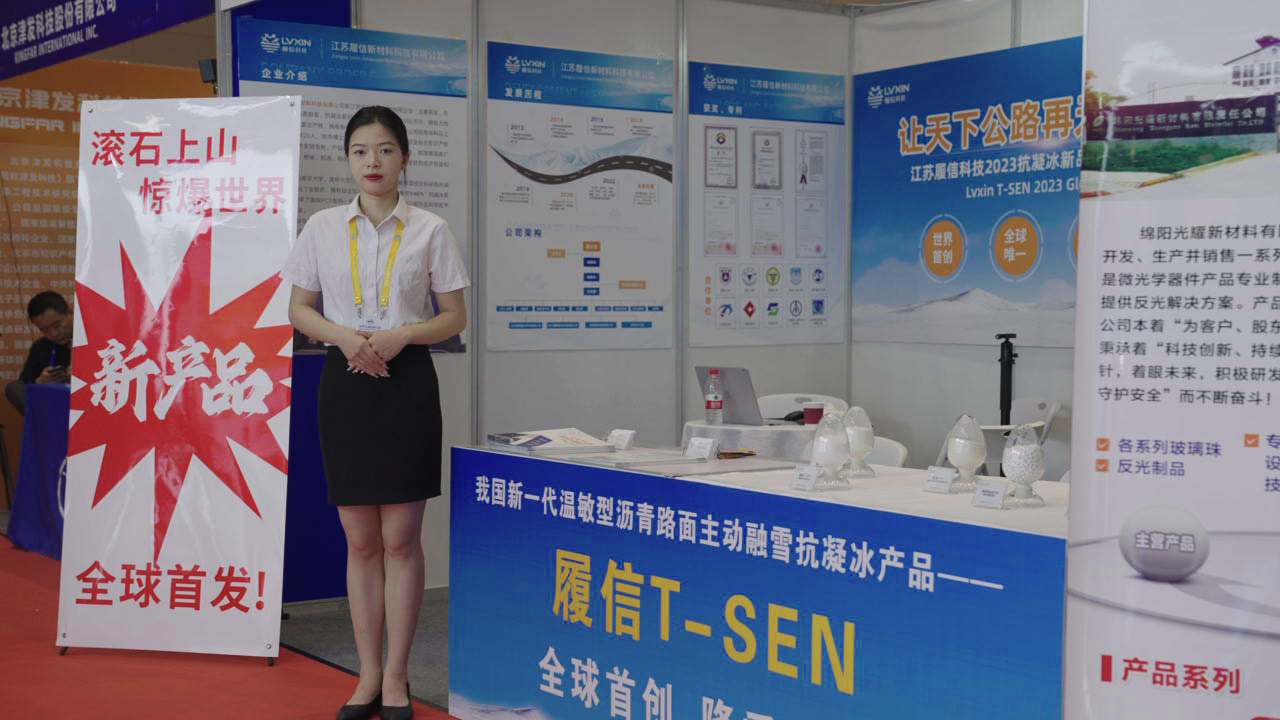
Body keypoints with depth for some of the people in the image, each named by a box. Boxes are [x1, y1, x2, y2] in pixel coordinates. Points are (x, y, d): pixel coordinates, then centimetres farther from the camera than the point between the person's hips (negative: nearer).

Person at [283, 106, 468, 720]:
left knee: (400, 538, 0)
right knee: (360, 540, 6)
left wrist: (402, 334, -15)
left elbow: (454, 317, 3)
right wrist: (342, 335, -11)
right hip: (344, 380, 2)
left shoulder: (429, 230, 2)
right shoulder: (322, 228, 7)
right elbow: (299, 310, 10)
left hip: (406, 381, -2)